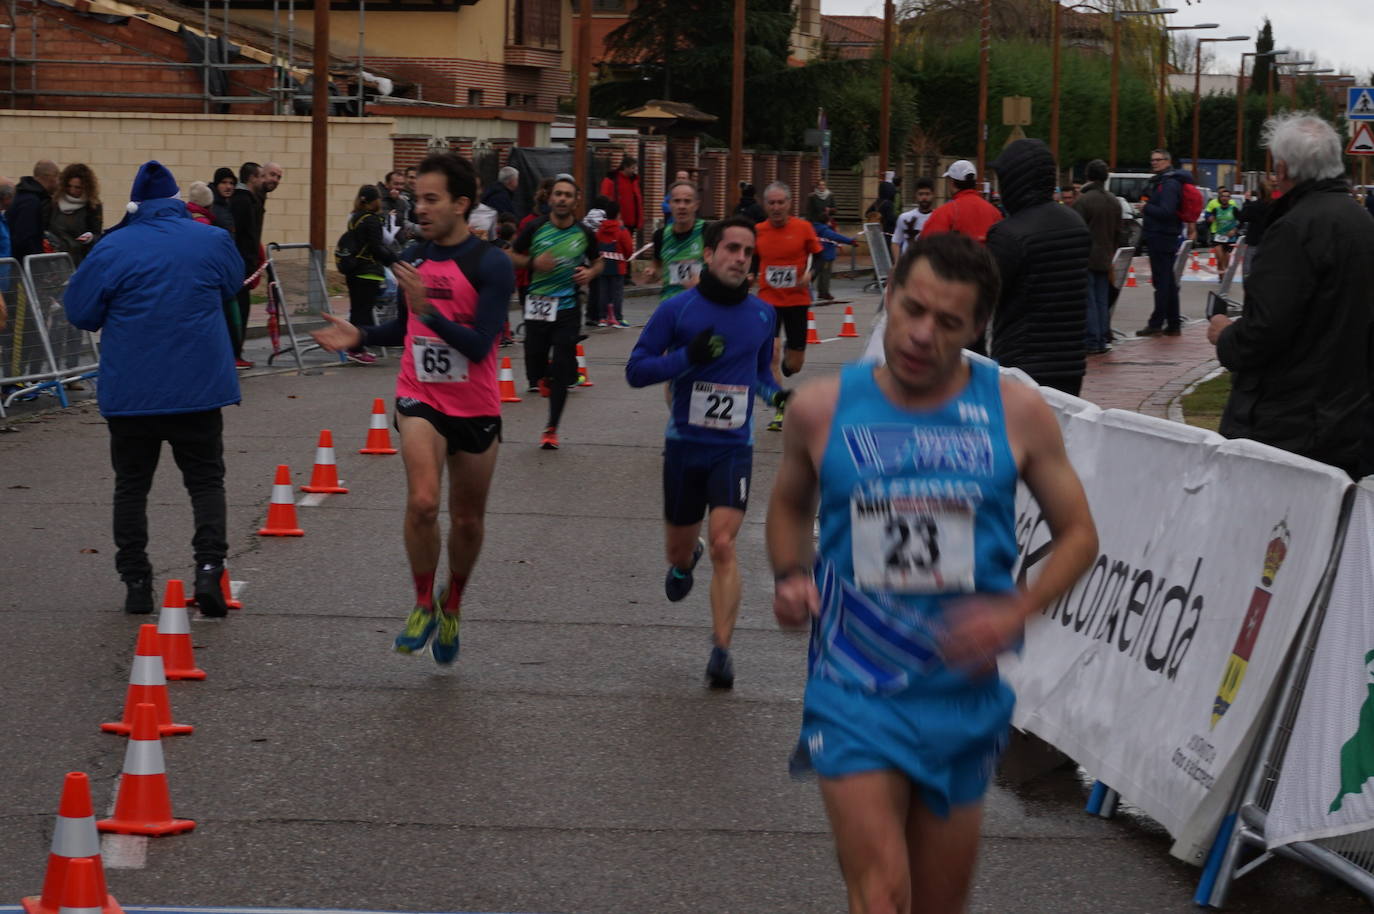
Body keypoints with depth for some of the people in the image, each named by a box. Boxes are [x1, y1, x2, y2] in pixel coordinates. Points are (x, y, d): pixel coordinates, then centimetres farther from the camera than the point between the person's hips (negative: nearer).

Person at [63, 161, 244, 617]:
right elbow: (232, 286, 17)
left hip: (131, 390, -1)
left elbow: (79, 312, -3)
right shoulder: (212, 241, -3)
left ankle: (135, 581, 10)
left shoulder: (112, 249, -10)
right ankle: (209, 566, -8)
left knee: (131, 485, 11)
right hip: (198, 388, 1)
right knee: (206, 480, 10)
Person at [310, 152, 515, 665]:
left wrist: (428, 310, -31)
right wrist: (359, 337, 1)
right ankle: (423, 604, -1)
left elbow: (479, 345, -22)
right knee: (423, 502, -20)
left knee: (468, 519, 12)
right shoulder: (414, 258, 2)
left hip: (476, 409, -2)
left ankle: (452, 606, 36)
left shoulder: (491, 265, -14)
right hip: (420, 400, 2)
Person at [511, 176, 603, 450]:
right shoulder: (535, 228, -3)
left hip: (567, 307, 0)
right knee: (534, 365, 2)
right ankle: (545, 376, 41)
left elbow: (598, 262, 17)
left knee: (562, 372, -4)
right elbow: (512, 255, 6)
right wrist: (533, 262, -13)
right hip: (537, 306, 0)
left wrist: (590, 273, -6)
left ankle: (551, 429, 7)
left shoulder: (584, 233, 1)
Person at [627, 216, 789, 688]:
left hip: (734, 448, 0)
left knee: (723, 545, -15)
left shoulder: (762, 314, 4)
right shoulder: (676, 309, -6)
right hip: (685, 444, 0)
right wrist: (687, 356, -22)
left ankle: (721, 650, -11)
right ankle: (685, 560, 53)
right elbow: (635, 370, -7)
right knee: (679, 546, 14)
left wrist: (774, 394, -1)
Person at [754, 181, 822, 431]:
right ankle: (780, 411, 1)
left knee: (794, 364, 5)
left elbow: (818, 255, 3)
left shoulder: (803, 228, -6)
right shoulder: (758, 231, -1)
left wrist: (810, 274, -14)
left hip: (796, 300, 0)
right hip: (768, 300, 0)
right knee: (771, 357, -9)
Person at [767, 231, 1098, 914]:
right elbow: (790, 504, 17)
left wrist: (1014, 612, -13)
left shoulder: (1017, 413, -4)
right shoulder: (821, 408, -3)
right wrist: (790, 576, -4)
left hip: (962, 694, 2)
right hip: (853, 696, -2)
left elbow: (1078, 534, 4)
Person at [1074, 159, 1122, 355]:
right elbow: (1117, 231, 15)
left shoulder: (1083, 201, -14)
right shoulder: (1114, 202, 8)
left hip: (1085, 258, -6)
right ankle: (1103, 340, 12)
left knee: (1088, 302, -3)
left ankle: (1092, 342, -4)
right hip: (1104, 259, 6)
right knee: (1102, 301, 11)